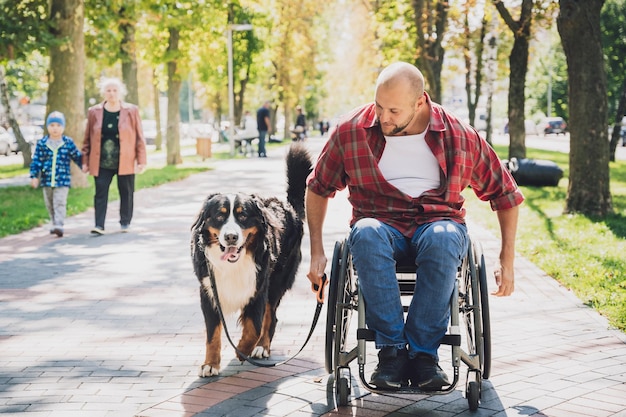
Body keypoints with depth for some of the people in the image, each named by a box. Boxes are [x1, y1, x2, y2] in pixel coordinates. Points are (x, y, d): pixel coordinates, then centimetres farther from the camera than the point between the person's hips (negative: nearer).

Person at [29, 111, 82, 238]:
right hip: (47, 179, 3)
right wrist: (34, 176, -5)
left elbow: (78, 157, 8)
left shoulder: (68, 143, -2)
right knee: (50, 204, 14)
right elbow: (36, 160, 0)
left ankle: (59, 225, -16)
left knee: (60, 202, -11)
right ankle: (54, 223, 28)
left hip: (62, 180, -3)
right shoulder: (42, 144, 0)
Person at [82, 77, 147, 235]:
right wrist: (85, 161, 5)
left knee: (126, 192, 7)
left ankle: (125, 222, 22)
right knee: (101, 193, -6)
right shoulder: (94, 112, 6)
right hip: (101, 163, 1)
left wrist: (141, 160, -3)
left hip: (125, 162, 0)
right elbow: (88, 138, 9)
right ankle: (99, 225, -8)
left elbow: (139, 137, 2)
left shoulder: (131, 111, 3)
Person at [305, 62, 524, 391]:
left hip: (438, 222, 0)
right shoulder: (351, 131, -1)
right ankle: (391, 351, -32)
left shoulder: (458, 136, -2)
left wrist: (507, 261, 4)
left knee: (443, 239, -39)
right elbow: (318, 187, 12)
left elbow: (506, 194, 9)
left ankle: (423, 352, -30)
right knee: (366, 234, -38)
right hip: (380, 223, 1)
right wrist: (317, 251, 5)